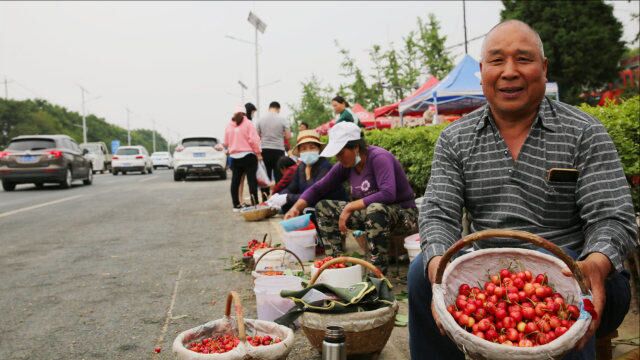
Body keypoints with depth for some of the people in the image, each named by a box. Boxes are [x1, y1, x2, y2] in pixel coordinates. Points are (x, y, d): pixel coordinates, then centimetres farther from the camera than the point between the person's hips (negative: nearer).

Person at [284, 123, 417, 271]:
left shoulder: (378, 158, -21)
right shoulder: (346, 165, 0)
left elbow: (388, 194, -35)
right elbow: (318, 188, 6)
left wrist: (350, 207, -30)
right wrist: (296, 207, -10)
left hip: (403, 213, -7)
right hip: (369, 212, 7)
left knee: (375, 209, -41)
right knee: (323, 207, -3)